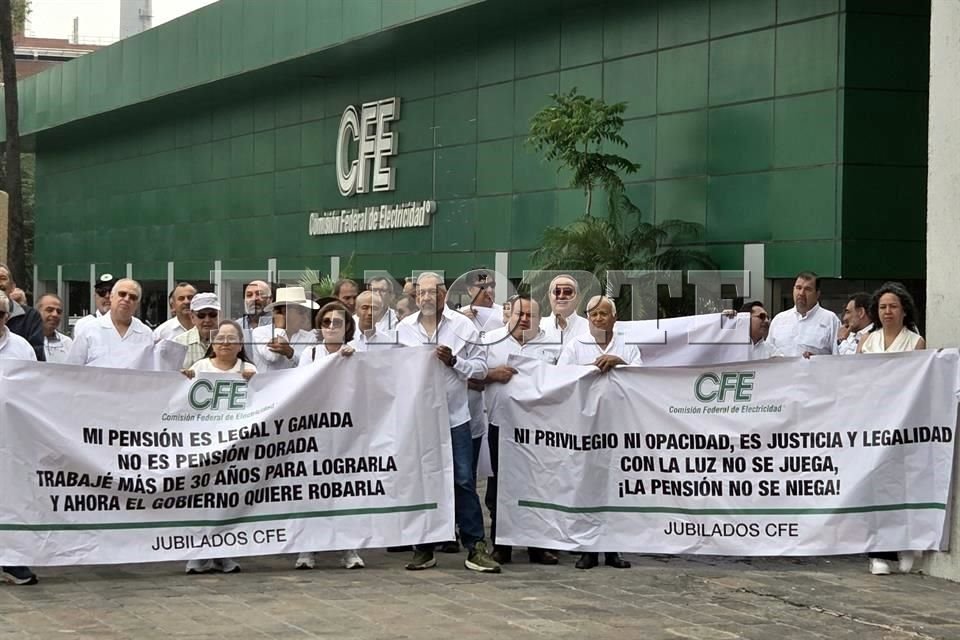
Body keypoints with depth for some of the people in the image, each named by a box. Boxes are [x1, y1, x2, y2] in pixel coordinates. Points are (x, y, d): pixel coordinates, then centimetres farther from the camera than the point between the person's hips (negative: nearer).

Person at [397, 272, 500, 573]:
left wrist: (454, 361, -14)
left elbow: (481, 368, 0)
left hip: (454, 416, -2)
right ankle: (424, 548, 16)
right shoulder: (404, 328, 8)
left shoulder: (463, 326, 3)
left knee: (463, 481, -5)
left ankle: (475, 547, -1)